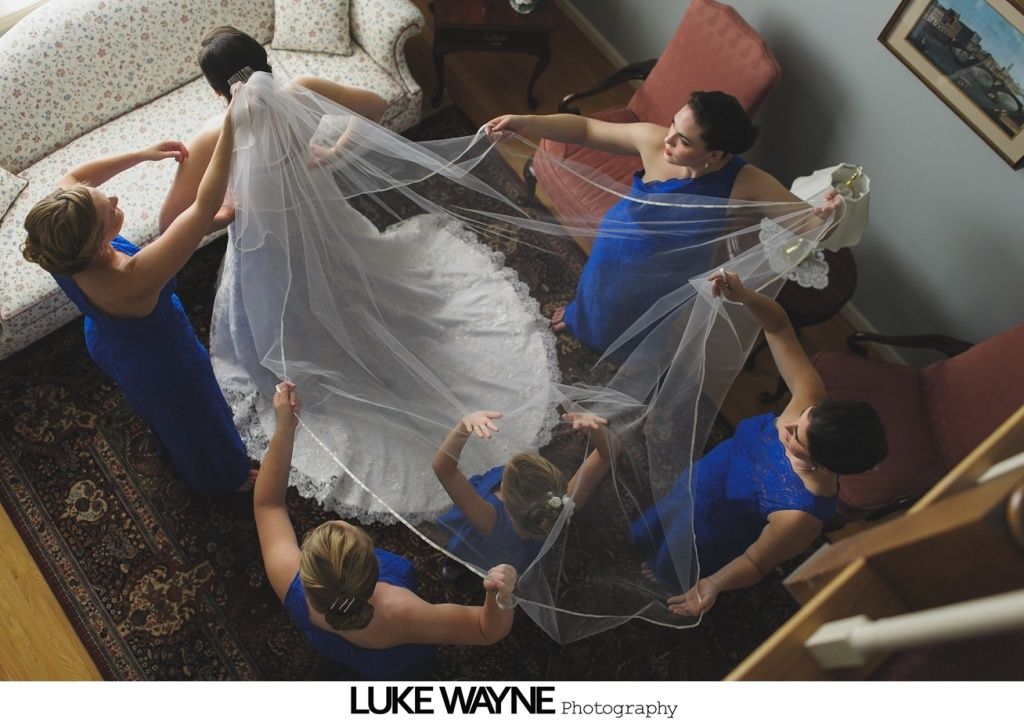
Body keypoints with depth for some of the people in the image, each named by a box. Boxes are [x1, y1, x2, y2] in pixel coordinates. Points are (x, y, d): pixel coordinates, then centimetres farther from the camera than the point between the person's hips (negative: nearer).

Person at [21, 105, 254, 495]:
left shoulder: (58, 248, -29)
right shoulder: (131, 280, -47)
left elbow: (71, 178, -8)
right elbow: (205, 206, -48)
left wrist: (143, 154, -13)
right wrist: (230, 128, -47)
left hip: (105, 342, 7)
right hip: (160, 363, -7)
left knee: (159, 409, 37)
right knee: (195, 419, 25)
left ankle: (173, 455, 68)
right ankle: (224, 476, 54)